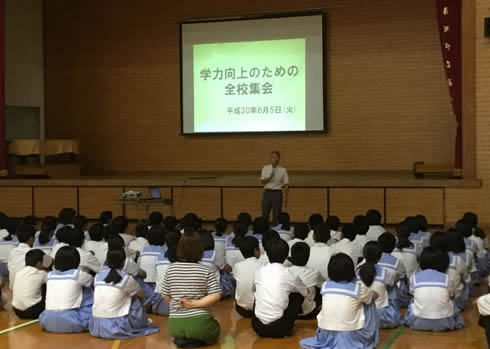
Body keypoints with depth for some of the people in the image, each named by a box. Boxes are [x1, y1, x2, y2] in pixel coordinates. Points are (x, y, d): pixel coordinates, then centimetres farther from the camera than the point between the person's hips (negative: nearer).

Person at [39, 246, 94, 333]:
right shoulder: (77, 274, -2)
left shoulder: (50, 275, 10)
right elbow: (91, 281, 19)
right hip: (70, 324, -4)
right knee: (87, 291, 17)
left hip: (48, 324, 4)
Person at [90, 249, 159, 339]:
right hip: (116, 328, -5)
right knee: (135, 299, 14)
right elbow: (143, 296, 11)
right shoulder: (126, 279, -7)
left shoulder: (98, 276, 5)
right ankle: (142, 325, 29)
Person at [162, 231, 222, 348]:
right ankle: (195, 339, 0)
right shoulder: (206, 271, -6)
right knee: (215, 329, 30)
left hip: (175, 325, 4)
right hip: (200, 323, -4)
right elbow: (216, 296, -13)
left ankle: (182, 338, 4)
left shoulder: (171, 269, 0)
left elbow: (165, 296, 8)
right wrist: (194, 304, -11)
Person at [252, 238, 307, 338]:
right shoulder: (289, 275, -3)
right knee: (298, 295, 16)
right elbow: (306, 292, 18)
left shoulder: (259, 272, 3)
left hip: (257, 327, 3)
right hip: (279, 329, -3)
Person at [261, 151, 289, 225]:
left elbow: (286, 185, -1)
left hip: (277, 193, -2)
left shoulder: (283, 170, -2)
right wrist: (270, 177, -22)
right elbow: (262, 182, -4)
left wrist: (286, 198, -7)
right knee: (264, 215, 3)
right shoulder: (265, 168, 4)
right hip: (267, 193, 2)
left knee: (277, 215, 1)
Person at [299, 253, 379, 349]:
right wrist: (366, 291, 35)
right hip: (351, 337, -3)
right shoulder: (358, 288, -10)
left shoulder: (325, 286, -2)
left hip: (327, 337, 3)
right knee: (369, 303, 17)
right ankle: (369, 338, 25)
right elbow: (375, 296, 11)